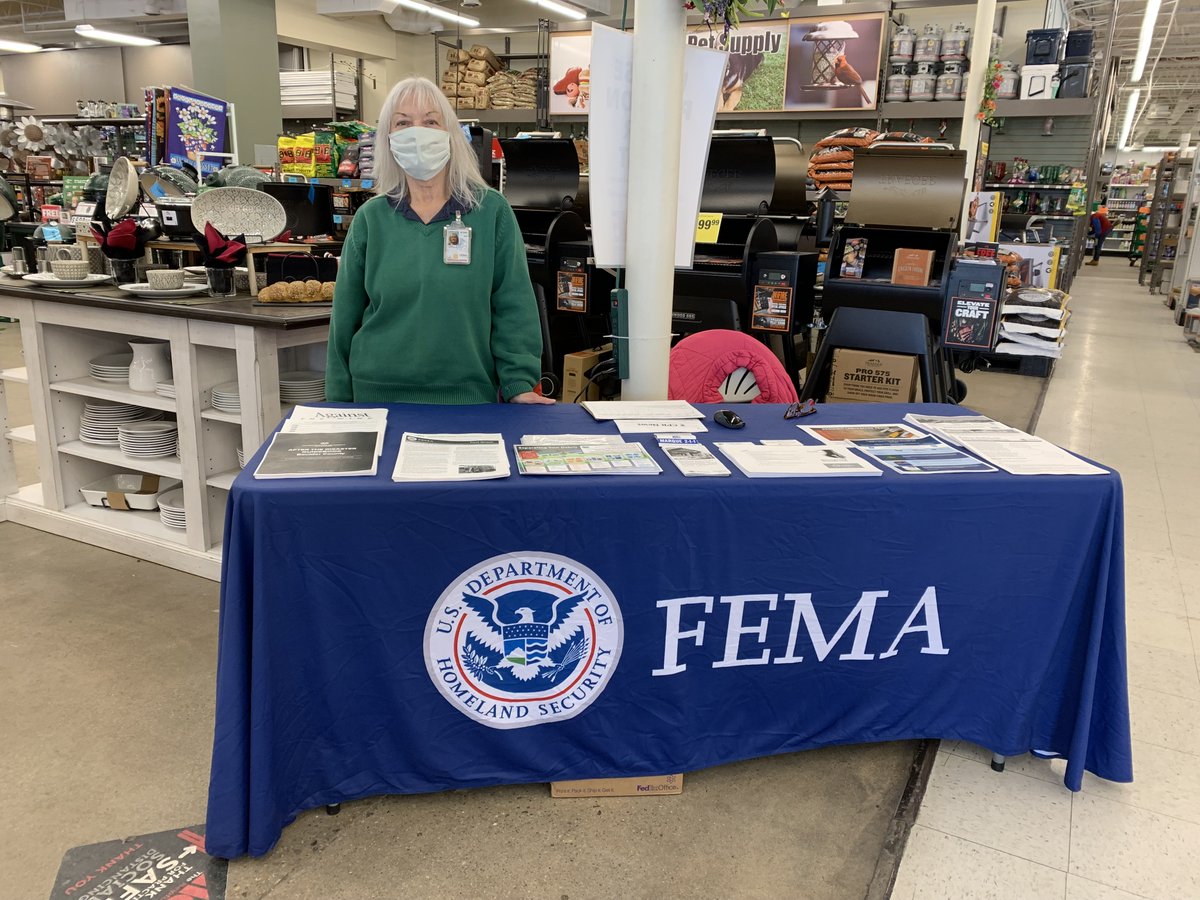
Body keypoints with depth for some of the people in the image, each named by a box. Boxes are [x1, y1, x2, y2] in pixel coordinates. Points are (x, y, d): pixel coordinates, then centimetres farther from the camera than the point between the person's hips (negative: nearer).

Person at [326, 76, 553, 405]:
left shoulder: (492, 212, -2)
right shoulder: (370, 218, 3)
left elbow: (513, 310, -3)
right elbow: (345, 316, 6)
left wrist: (519, 384, -12)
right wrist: (339, 402, 6)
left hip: (468, 396, -1)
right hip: (378, 395, 2)